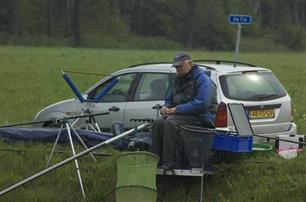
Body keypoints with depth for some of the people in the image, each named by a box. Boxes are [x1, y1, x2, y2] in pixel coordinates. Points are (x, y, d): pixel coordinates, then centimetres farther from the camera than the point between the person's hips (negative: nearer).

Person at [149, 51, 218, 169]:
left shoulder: (202, 79, -8)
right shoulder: (179, 80, 21)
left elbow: (202, 104, -21)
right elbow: (169, 99, 30)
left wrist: (177, 109, -20)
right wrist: (165, 107, 3)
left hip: (200, 118, -9)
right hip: (183, 115, 9)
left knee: (171, 123, -32)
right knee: (158, 123, -15)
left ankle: (171, 164, -34)